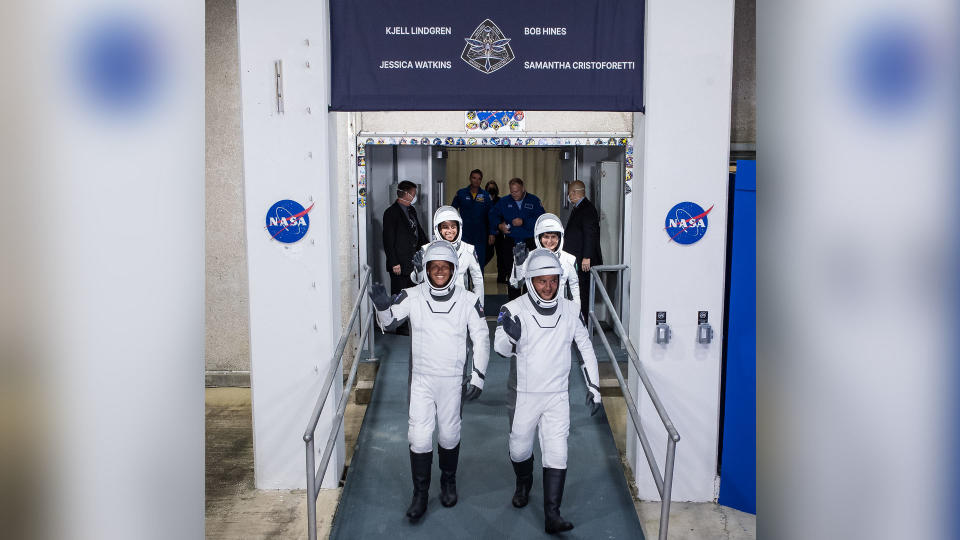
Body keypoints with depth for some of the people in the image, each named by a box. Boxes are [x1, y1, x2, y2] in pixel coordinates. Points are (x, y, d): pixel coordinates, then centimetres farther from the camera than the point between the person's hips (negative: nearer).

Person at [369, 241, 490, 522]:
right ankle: (420, 494, 16)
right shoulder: (413, 296, -8)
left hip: (452, 380, 0)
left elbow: (481, 339, -1)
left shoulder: (468, 300, -7)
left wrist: (477, 379, -3)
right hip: (421, 379, 0)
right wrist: (383, 308, -25)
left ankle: (449, 482, 37)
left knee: (449, 435, 12)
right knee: (419, 437, -1)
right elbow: (388, 323, -1)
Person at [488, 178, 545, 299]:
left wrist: (524, 222, -18)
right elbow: (493, 214, 17)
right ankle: (513, 299, 12)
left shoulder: (533, 200, 0)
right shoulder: (504, 201, 8)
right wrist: (499, 225, -1)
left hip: (529, 243, -2)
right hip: (511, 242, 2)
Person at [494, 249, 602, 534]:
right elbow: (501, 348, -24)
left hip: (557, 396, 1)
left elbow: (585, 348, 7)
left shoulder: (570, 311, -4)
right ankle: (523, 484, 45)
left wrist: (593, 387, 8)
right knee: (520, 449, 15)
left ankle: (552, 515, 3)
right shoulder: (514, 310, -13)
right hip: (523, 395, -1)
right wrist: (510, 335, -47)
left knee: (556, 454, -4)